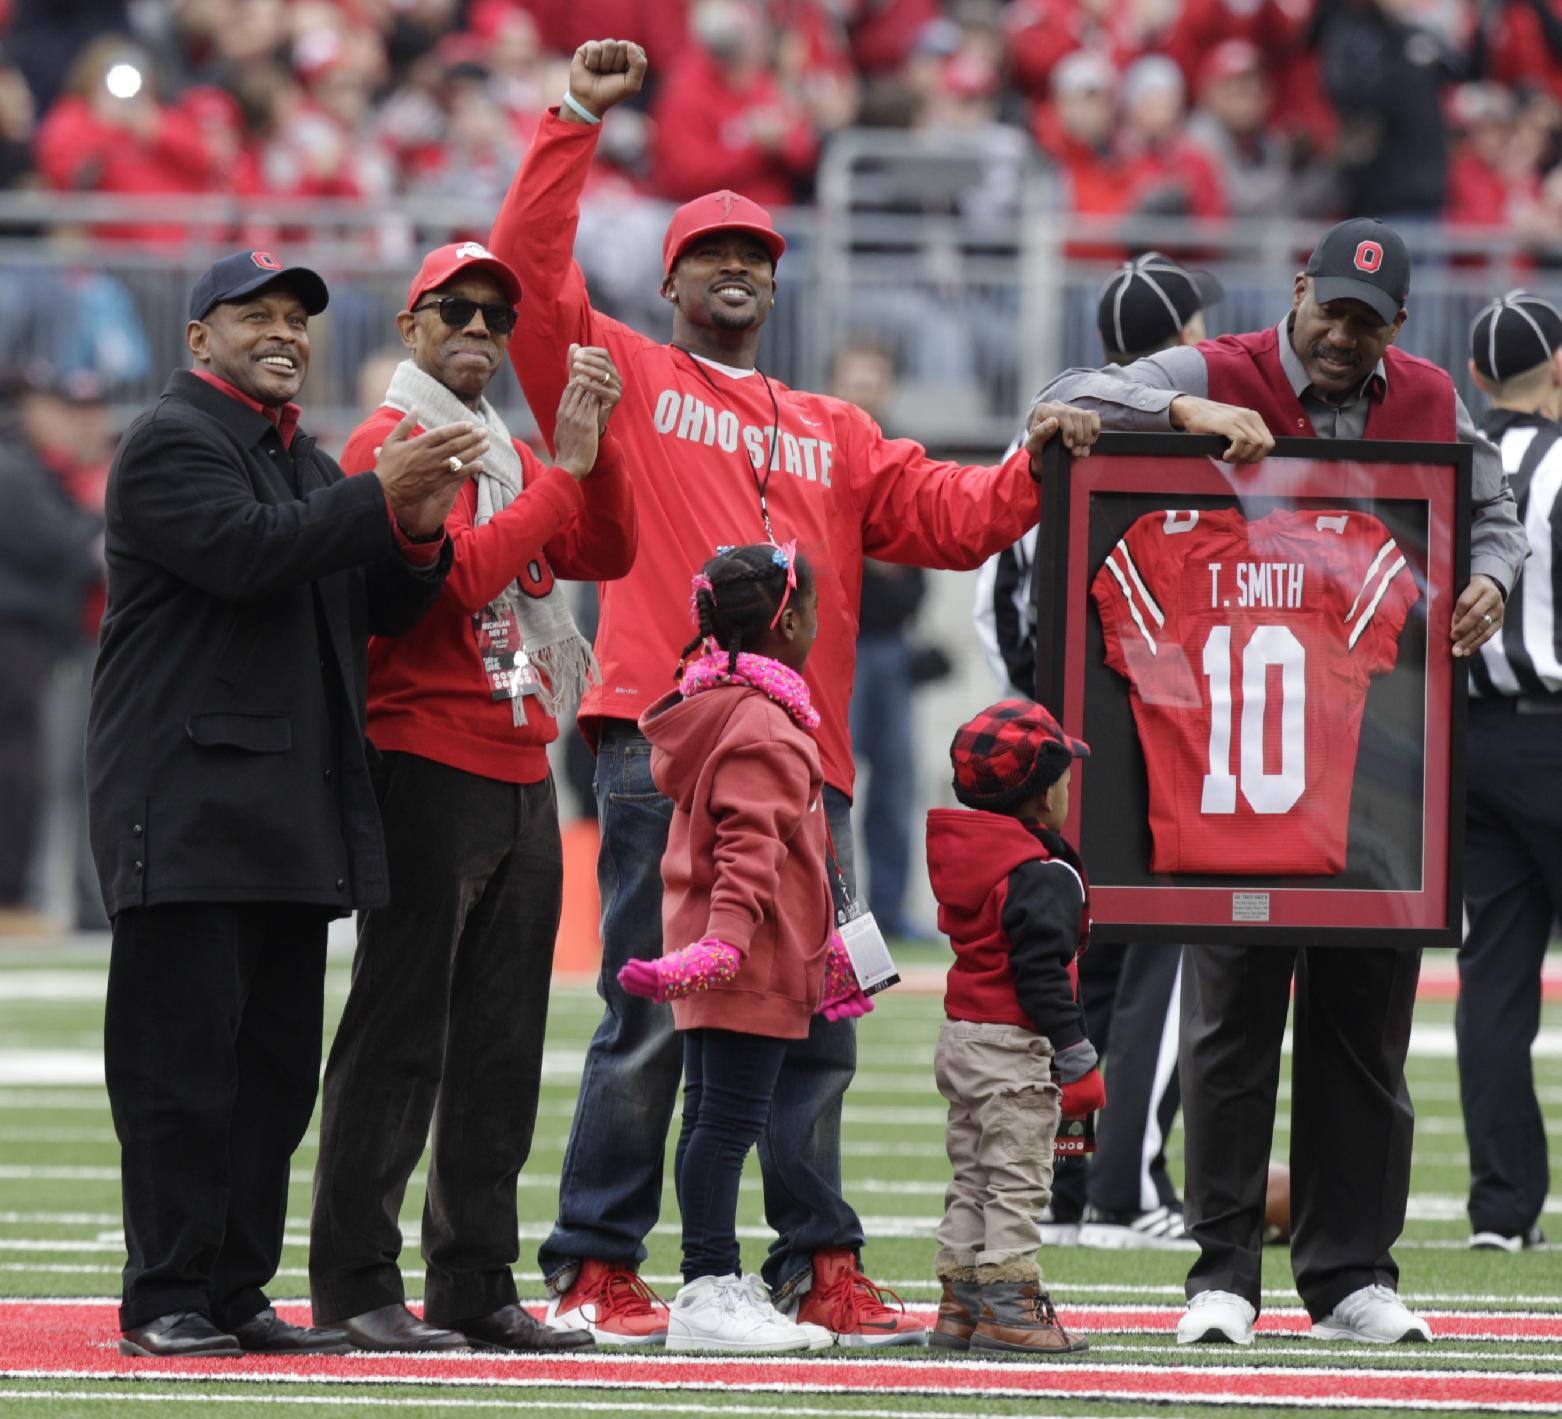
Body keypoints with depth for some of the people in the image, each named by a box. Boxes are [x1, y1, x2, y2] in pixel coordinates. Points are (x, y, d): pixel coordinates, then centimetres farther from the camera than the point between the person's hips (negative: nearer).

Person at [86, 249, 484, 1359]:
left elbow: (380, 611, 18)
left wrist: (420, 532, -1)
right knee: (183, 1051, -8)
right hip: (191, 801, -8)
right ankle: (167, 1299, -6)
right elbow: (244, 555, -19)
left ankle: (238, 1293, 12)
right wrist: (378, 500, -19)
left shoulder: (310, 464, 23)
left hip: (296, 816, 8)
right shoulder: (172, 442, -3)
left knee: (276, 1059, 8)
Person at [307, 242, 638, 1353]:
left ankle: (476, 1282, 14)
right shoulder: (392, 444, -5)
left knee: (502, 1048, 9)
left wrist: (595, 440, -3)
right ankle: (355, 1284, -7)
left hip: (523, 777, 8)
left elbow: (607, 553, 9)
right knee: (400, 1033, -9)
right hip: (428, 770, -8)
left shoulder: (514, 456, 20)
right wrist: (563, 468, -16)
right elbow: (459, 573, -18)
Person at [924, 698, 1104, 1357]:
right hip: (1013, 1049, -9)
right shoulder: (1042, 875, -17)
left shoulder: (964, 858, 12)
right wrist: (1076, 1057, -18)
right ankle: (1009, 1305, -5)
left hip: (960, 1036, 9)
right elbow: (1041, 971, -22)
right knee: (1016, 1180, -4)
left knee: (972, 1179, 14)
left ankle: (960, 1303, 16)